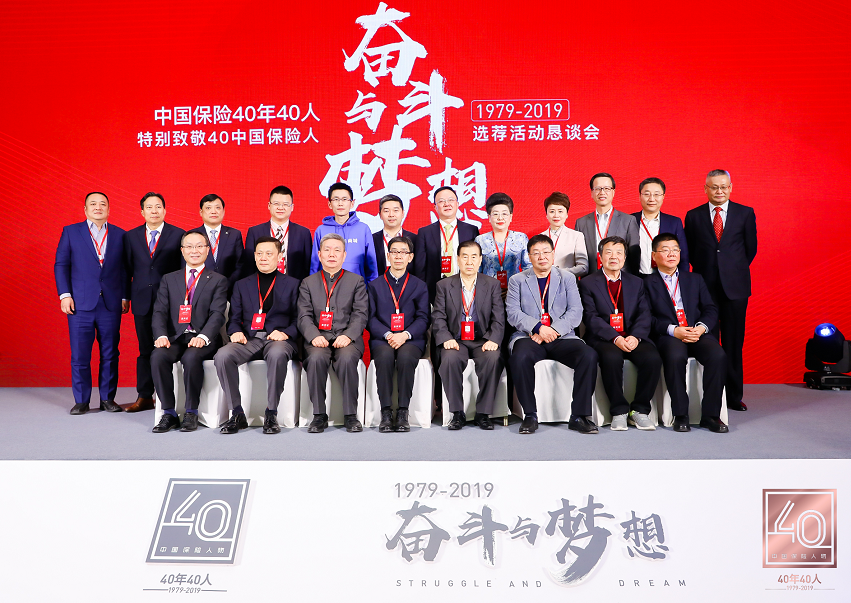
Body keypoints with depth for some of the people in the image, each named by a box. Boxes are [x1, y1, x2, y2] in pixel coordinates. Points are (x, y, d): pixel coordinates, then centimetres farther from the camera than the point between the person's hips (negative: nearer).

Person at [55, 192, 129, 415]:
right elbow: (61, 265, 5)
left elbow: (124, 268, 9)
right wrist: (64, 295, -4)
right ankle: (81, 401, 11)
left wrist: (124, 296, 3)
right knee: (79, 355, 1)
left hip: (111, 304, 1)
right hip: (80, 304, -1)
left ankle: (108, 398, 15)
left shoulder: (119, 235, 11)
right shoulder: (70, 232, 8)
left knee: (110, 354, 5)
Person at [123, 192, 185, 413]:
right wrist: (126, 296, 9)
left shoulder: (178, 235, 2)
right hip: (142, 301, 3)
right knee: (145, 349, 8)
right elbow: (128, 268, 12)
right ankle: (144, 397, 15)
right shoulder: (131, 236, 11)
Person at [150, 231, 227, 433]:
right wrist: (161, 336, -13)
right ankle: (168, 413, -16)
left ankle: (191, 413, -17)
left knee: (191, 357, -34)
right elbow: (160, 311, 7)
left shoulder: (218, 281, 9)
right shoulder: (169, 279, 18)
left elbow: (217, 314, -5)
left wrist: (203, 337, -23)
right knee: (158, 356, -28)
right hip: (175, 338, 3)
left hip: (203, 340, -3)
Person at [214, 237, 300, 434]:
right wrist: (235, 332, -5)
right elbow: (234, 318, 17)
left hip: (277, 339, -3)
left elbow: (299, 319, 7)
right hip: (249, 339, 3)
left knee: (277, 354, -40)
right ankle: (237, 414, -19)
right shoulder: (242, 285, 23)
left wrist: (286, 333, -13)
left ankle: (271, 414, -26)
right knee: (222, 356, -29)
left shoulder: (291, 284, 14)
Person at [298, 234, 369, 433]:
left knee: (347, 358, -34)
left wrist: (348, 335, -16)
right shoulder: (308, 283, 17)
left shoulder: (356, 281, 14)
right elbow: (304, 316, 6)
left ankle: (351, 415, -20)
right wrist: (314, 336, -14)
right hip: (318, 338, 1)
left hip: (346, 338, -1)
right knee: (316, 358, -32)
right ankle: (319, 415, -19)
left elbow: (360, 314, 3)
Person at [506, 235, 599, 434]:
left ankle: (579, 416, -17)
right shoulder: (517, 280, 14)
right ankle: (530, 415, -20)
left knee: (589, 355, -28)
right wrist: (539, 328, -16)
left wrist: (553, 330, -13)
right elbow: (513, 313, 0)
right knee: (520, 357, -35)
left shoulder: (567, 278, 16)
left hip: (562, 337, 1)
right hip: (529, 336, -1)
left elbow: (575, 312, 4)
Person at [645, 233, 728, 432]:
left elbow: (711, 309, 14)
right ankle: (680, 416, -22)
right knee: (675, 357, -36)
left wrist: (702, 327, -8)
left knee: (718, 356, -27)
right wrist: (673, 330, -15)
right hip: (667, 336, -3)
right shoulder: (648, 283, 11)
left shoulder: (695, 279, 23)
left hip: (698, 333, 3)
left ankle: (710, 415, -16)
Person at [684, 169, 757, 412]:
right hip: (705, 287, 0)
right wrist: (702, 274, 7)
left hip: (735, 286, 0)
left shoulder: (745, 213, 7)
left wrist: (736, 271, 11)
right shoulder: (693, 216, 7)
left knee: (734, 343, 5)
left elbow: (751, 248, 12)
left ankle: (734, 396, 14)